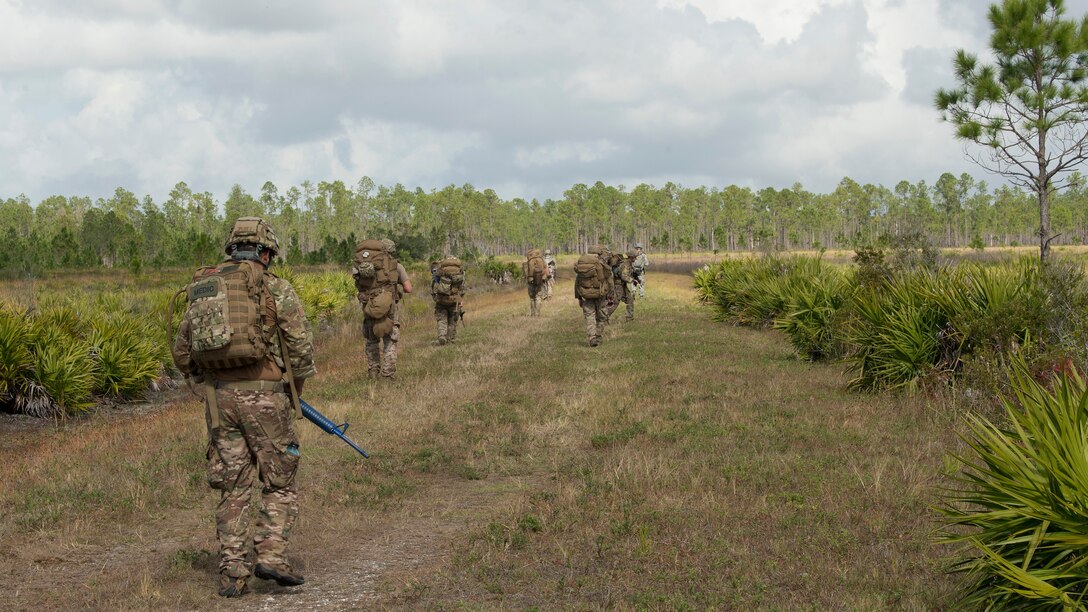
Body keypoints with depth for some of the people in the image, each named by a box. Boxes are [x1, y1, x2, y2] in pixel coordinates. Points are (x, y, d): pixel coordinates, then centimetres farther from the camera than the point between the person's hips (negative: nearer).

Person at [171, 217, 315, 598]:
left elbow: (182, 354, 16)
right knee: (280, 484, 8)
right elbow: (301, 345, -5)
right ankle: (271, 555, -6)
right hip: (264, 396, -4)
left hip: (219, 399, 4)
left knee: (232, 489, 11)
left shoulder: (202, 289, 12)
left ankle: (232, 574, 9)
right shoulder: (274, 288, -2)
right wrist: (296, 388, 11)